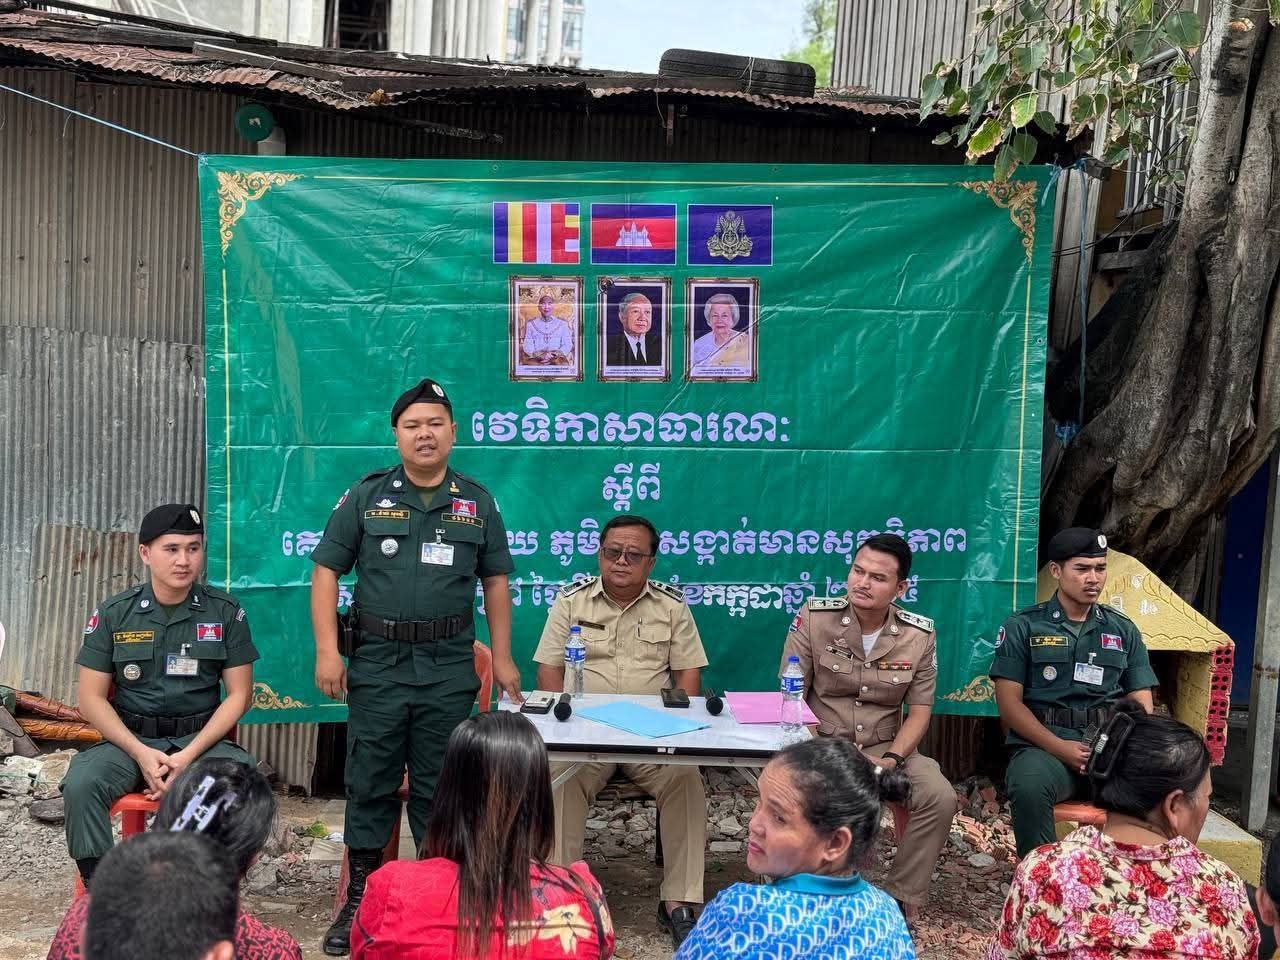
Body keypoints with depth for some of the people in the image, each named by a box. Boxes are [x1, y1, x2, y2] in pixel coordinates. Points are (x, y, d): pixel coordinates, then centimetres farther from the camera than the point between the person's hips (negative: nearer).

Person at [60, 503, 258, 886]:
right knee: (81, 783, -29)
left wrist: (188, 756, -12)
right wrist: (141, 754, -12)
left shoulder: (225, 611, 0)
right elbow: (91, 698, 2)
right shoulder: (113, 613, 2)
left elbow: (240, 694, 0)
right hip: (129, 739, 1)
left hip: (201, 738, -1)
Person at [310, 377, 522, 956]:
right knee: (369, 784, 7)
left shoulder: (477, 502, 6)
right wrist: (327, 651, -7)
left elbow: (495, 582, 11)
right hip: (378, 663, 0)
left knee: (440, 787, 9)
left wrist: (503, 657, 7)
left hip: (449, 668, 1)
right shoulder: (366, 496, 1)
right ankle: (360, 899, 21)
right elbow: (326, 571, 1)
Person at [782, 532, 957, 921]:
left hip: (887, 746, 2)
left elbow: (919, 711, 2)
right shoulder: (814, 617, -8)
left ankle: (900, 903, -2)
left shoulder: (920, 634, -1)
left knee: (940, 798, -23)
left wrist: (891, 759, -16)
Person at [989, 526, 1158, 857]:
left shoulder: (1124, 630, 17)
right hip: (1043, 745, -2)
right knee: (1030, 786, -36)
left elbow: (1141, 705, 12)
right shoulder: (1023, 626, 7)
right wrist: (1060, 748, -14)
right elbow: (1009, 702, 0)